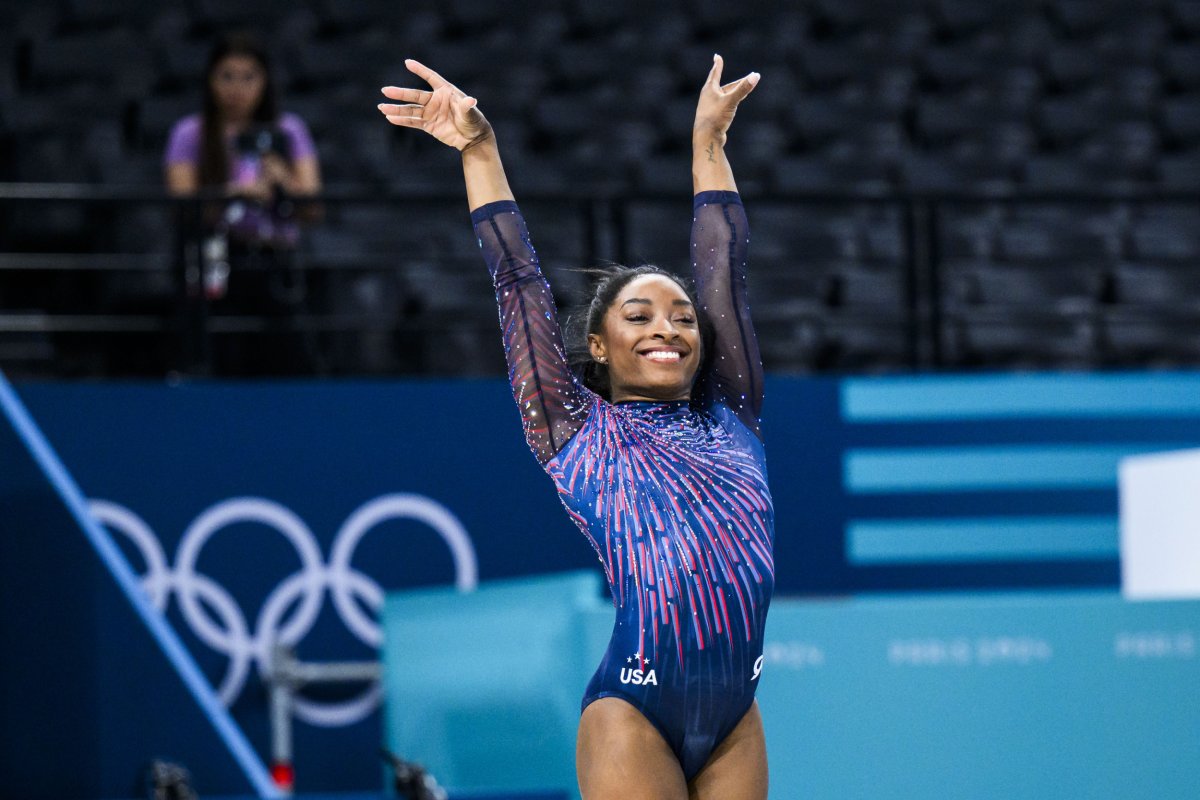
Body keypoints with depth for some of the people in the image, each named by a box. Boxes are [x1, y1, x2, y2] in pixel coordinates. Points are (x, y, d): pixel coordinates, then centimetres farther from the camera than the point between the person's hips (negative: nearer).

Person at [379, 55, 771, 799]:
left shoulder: (731, 418, 14)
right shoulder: (580, 432, 6)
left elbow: (725, 269, 20)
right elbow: (521, 284, 8)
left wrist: (709, 143, 26)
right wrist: (480, 151, 10)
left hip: (736, 717, 4)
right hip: (635, 715, -4)